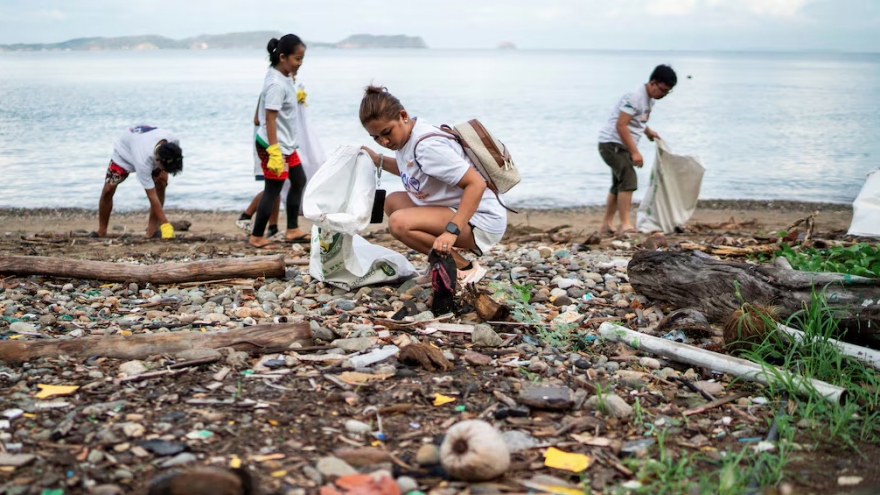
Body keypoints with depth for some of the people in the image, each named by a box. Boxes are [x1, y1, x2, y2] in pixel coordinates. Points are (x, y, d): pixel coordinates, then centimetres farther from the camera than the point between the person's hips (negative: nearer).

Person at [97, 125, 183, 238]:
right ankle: (101, 232, 3)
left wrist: (163, 171, -17)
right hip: (124, 152, -4)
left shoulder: (173, 141, -35)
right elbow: (152, 196, -43)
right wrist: (165, 225, -42)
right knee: (108, 189, -14)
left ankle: (151, 231, -12)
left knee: (161, 184, -17)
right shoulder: (143, 161, -48)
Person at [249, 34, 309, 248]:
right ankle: (256, 237, 8)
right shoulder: (277, 84, -23)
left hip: (286, 144, 10)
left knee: (299, 181, 17)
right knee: (272, 190, -2)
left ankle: (292, 230, 25)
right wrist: (274, 151, -28)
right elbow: (270, 118, -26)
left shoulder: (285, 77, 6)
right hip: (274, 146, -10)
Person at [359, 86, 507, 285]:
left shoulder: (427, 145, -24)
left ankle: (465, 269, -11)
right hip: (456, 209, 10)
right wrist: (379, 160, 11)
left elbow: (476, 183, -29)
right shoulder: (404, 135, 3)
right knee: (393, 201, 12)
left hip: (482, 220, -10)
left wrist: (451, 231, -35)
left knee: (399, 223, -24)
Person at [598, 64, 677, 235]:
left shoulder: (649, 99, 9)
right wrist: (634, 152, -26)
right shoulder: (635, 97, -21)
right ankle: (625, 225, -22)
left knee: (619, 184, 15)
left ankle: (607, 224, 24)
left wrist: (648, 131, 7)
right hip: (612, 143, -10)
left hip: (623, 146, 10)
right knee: (629, 180, -20)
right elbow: (621, 125, -25)